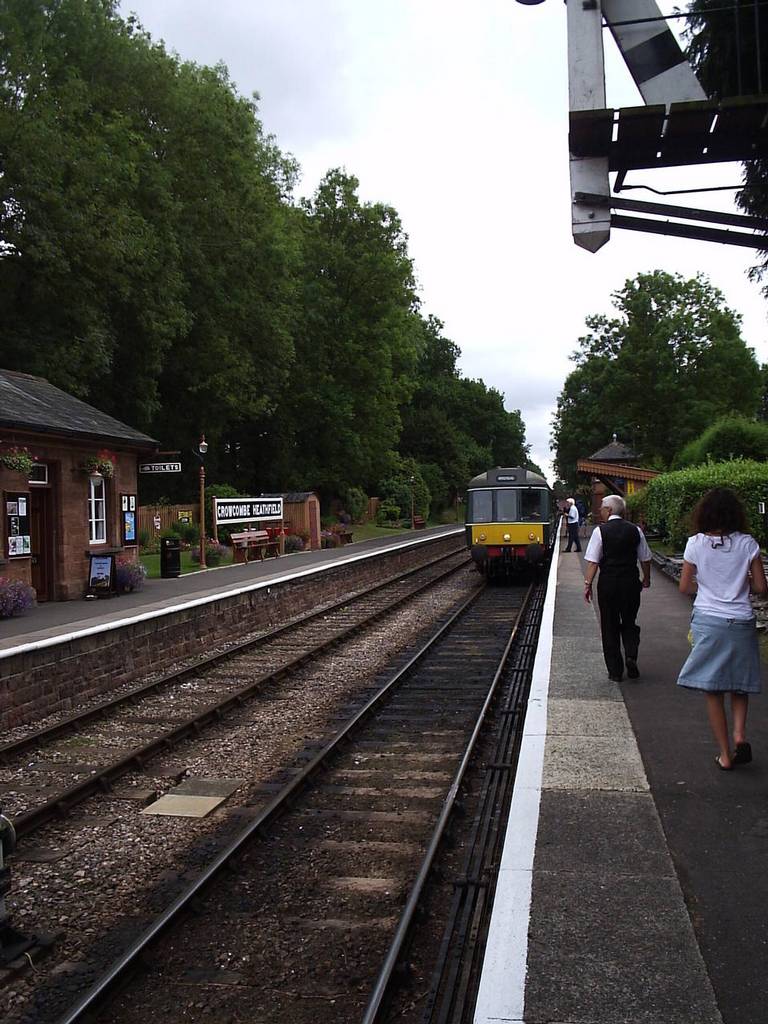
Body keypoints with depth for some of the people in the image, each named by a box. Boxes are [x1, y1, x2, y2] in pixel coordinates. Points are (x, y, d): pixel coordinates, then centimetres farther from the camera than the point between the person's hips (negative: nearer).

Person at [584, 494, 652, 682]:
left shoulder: (600, 531, -7)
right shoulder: (635, 530, 2)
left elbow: (593, 561, -11)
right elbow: (645, 559, 9)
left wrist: (588, 584, -5)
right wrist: (646, 579, 24)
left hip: (608, 584, -2)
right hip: (631, 582, 3)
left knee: (609, 627, 8)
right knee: (629, 623, 18)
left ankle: (615, 671, 11)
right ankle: (631, 656, -6)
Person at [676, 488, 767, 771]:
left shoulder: (696, 544, -6)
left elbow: (685, 587, -1)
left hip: (708, 622, -1)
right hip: (741, 622, 1)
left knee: (713, 691, 7)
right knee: (739, 686, 19)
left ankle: (725, 754, 11)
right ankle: (740, 734, -2)